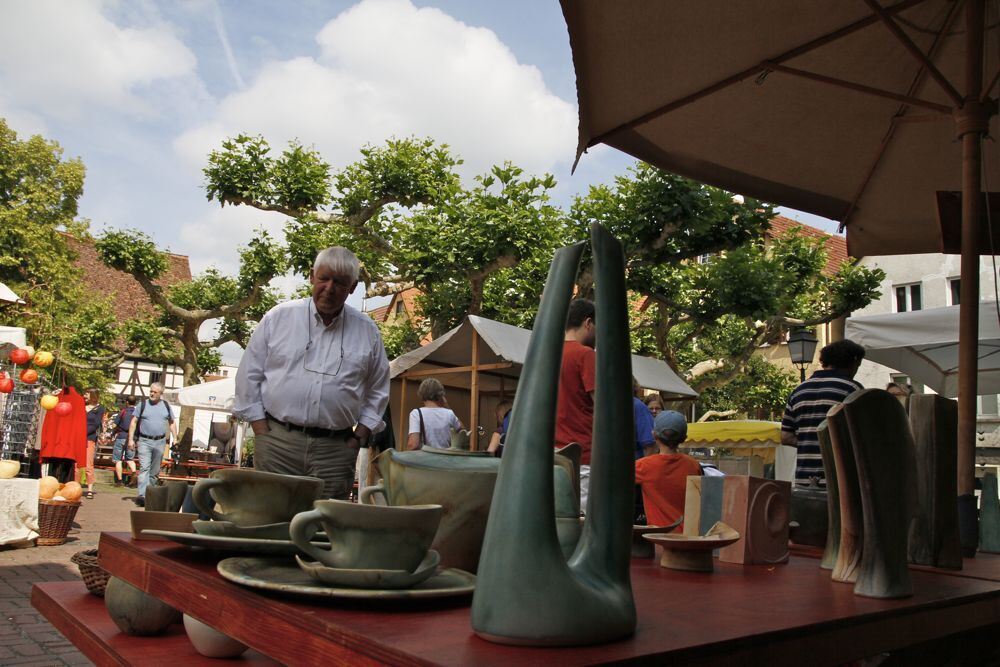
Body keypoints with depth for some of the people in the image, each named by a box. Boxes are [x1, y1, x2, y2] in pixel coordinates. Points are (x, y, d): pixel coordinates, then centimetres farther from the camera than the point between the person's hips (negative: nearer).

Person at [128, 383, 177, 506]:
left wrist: (175, 438, 7)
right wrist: (131, 439, -4)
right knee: (144, 468, -14)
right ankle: (142, 495, -21)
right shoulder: (143, 405, 3)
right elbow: (134, 422, 3)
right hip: (144, 441, -3)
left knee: (155, 471, 8)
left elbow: (172, 423, 16)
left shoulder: (166, 406, 9)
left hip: (160, 442, 3)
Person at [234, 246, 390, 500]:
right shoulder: (278, 317, 4)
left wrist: (359, 436, 6)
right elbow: (249, 374, 7)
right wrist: (260, 427, 0)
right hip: (277, 443, -1)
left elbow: (378, 391, 15)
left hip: (336, 448, 1)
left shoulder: (367, 331, 8)